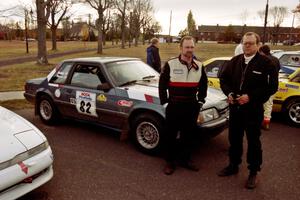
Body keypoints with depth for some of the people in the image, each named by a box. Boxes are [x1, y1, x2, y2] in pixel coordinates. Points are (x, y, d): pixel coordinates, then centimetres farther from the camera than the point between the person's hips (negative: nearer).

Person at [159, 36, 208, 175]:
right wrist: (164, 102, -4)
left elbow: (203, 85, 17)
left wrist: (200, 100, 10)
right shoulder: (170, 65, -6)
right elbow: (162, 85, -1)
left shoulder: (199, 66, 6)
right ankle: (170, 162, 21)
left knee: (189, 135, 13)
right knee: (171, 135, 6)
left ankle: (185, 159, 30)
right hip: (174, 107, -3)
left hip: (192, 107, 4)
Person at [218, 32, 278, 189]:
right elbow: (223, 78, 13)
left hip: (253, 110, -4)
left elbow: (272, 86, -13)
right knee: (234, 139, 16)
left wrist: (250, 96, -20)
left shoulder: (266, 63, -9)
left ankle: (253, 172, 24)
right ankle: (233, 165, 35)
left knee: (253, 141, 7)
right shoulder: (235, 61, 6)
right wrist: (229, 93, -5)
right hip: (235, 107, 5)